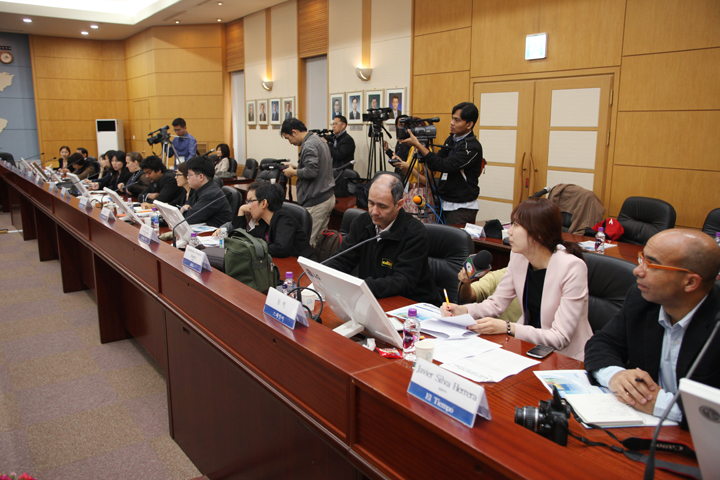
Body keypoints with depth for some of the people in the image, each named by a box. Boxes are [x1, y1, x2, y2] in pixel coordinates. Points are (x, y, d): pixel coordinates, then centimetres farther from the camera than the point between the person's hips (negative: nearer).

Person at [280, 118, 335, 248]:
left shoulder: (309, 145, -16)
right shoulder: (319, 140, 16)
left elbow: (311, 171, -25)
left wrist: (293, 172, -9)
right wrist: (296, 167, 16)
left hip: (316, 201, -10)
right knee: (320, 240, 14)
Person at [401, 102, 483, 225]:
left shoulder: (472, 147, -18)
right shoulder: (451, 139, 9)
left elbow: (445, 165, -27)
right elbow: (434, 166, 9)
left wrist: (417, 144, -25)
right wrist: (420, 145, -6)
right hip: (445, 204, 8)